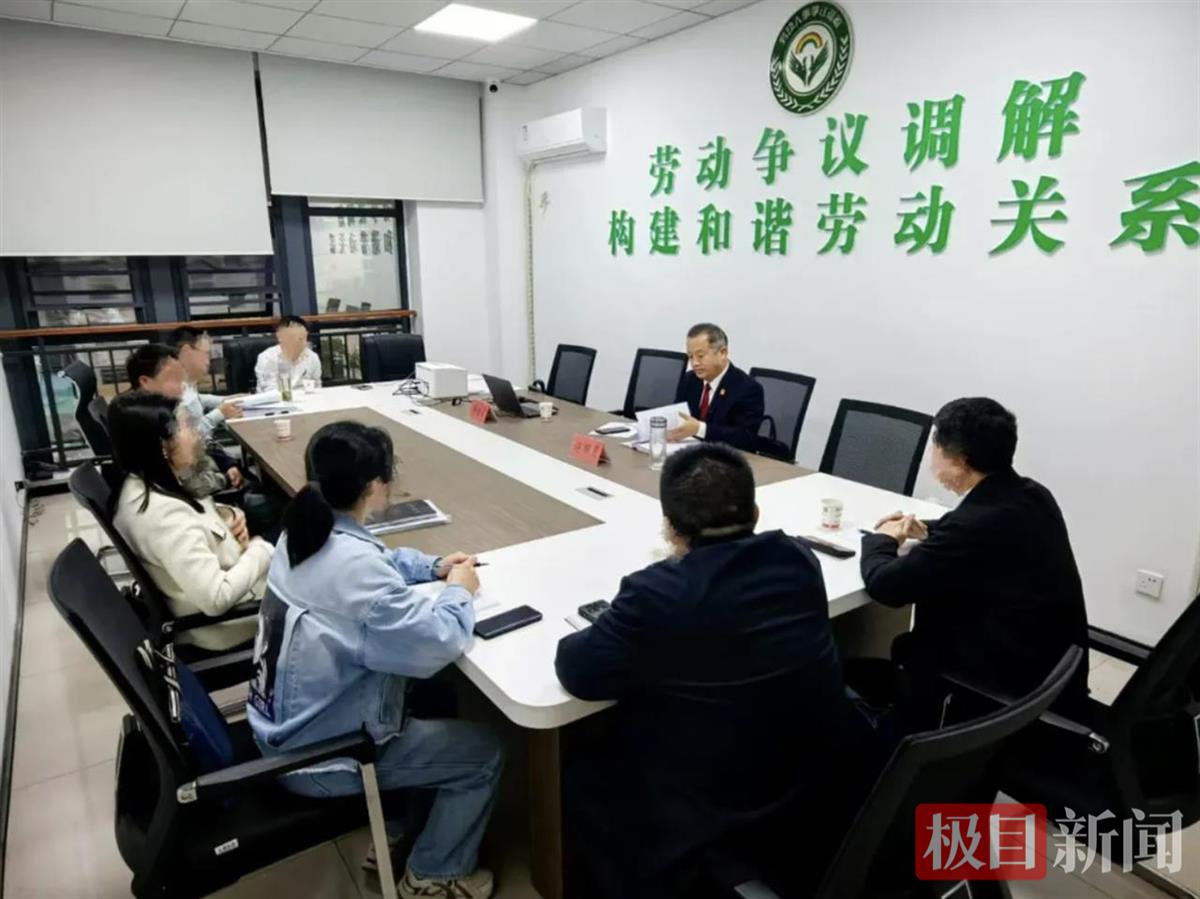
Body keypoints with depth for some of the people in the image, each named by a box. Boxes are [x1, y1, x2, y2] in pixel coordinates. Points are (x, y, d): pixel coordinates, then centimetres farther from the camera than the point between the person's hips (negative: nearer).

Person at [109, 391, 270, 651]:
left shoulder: (137, 484, -5)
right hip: (220, 623, -9)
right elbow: (217, 599, -35)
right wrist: (261, 549, -21)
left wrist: (225, 515, -6)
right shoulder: (162, 514, -34)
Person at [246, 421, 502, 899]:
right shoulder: (355, 567, -34)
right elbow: (435, 646, -31)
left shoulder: (305, 531, -3)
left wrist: (434, 567, 2)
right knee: (482, 753, 2)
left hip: (284, 727, 9)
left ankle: (394, 828, 38)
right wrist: (458, 591, -13)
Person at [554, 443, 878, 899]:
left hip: (705, 816, -6)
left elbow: (578, 673, -16)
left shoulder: (657, 593, -25)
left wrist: (625, 621, 1)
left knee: (578, 783, 20)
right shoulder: (798, 560, -7)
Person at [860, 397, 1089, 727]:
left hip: (1018, 684, -8)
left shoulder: (979, 521, -30)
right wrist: (928, 532, 8)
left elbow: (885, 585, -22)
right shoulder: (1031, 495, -3)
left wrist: (880, 540, -3)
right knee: (910, 642, 18)